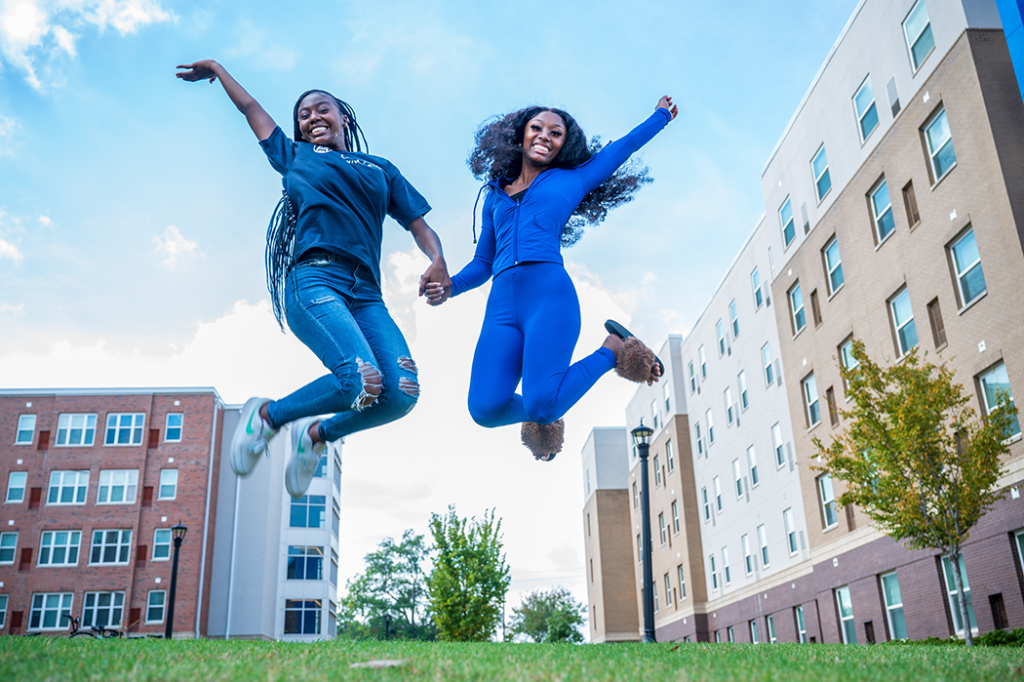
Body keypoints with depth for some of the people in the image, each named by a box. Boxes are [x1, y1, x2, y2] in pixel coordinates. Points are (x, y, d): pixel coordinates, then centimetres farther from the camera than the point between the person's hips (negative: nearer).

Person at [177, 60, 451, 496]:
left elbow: (418, 224, 19)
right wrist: (216, 69, 53)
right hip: (313, 280, -3)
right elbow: (250, 108, 36)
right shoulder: (295, 156, 24)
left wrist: (438, 261, -1)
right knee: (362, 381, -28)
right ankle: (268, 415, 1)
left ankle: (317, 434, 9)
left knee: (402, 392, -20)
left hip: (365, 293, 3)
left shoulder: (381, 169, 28)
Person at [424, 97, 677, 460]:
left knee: (542, 405, -24)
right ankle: (537, 414, 16)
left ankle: (612, 349, 5)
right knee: (485, 407, -20)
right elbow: (482, 263, 28)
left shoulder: (573, 179, 21)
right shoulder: (494, 197, 28)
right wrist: (449, 287, 9)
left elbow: (626, 145, 35)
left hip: (550, 293, -3)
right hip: (501, 304, 3)